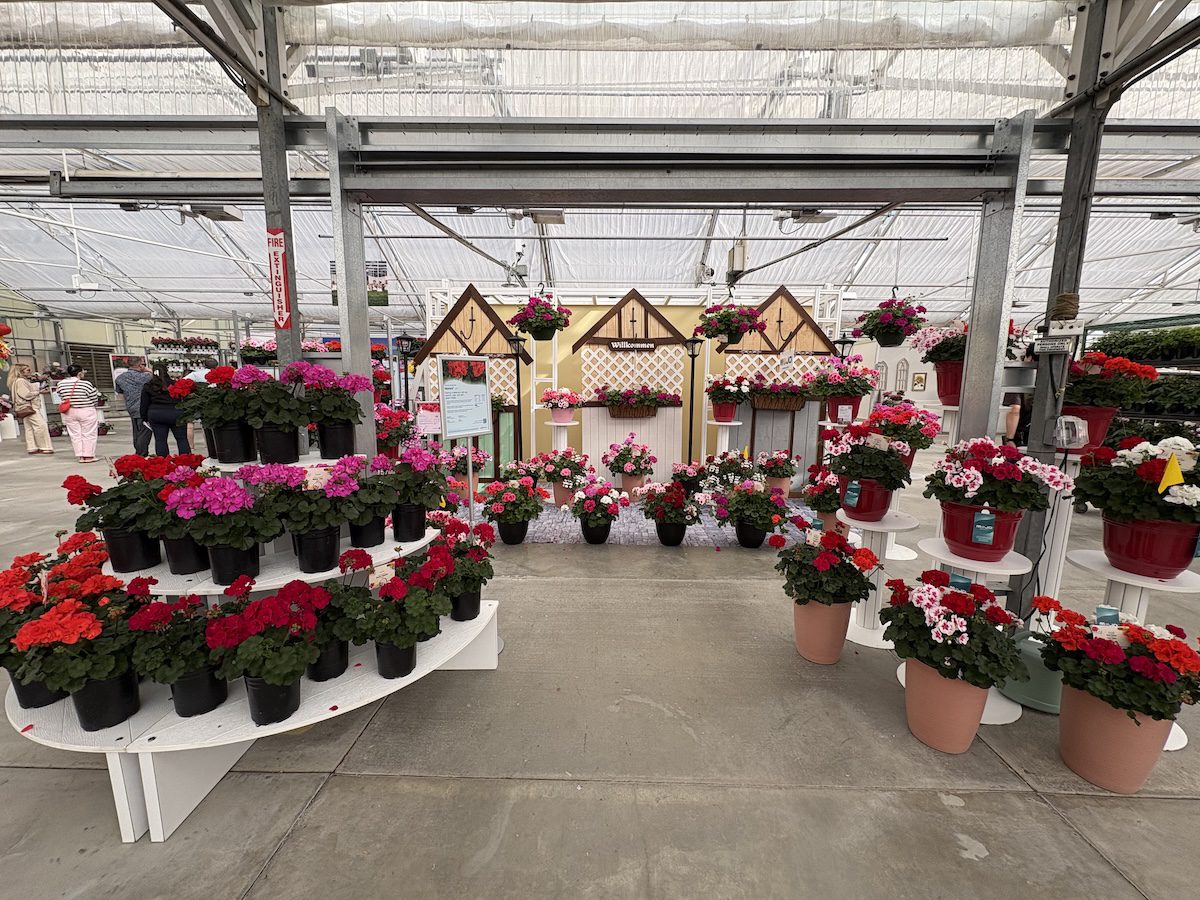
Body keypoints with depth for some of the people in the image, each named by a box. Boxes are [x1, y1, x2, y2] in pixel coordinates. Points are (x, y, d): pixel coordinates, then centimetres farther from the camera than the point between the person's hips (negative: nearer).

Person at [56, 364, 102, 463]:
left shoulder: (61, 384, 0)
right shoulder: (86, 384, -15)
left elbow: (61, 397, 8)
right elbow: (94, 399, -7)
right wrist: (93, 406, 14)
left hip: (69, 413, 5)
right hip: (86, 412, -5)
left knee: (75, 435, 10)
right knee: (88, 435, 3)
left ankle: (80, 456, 10)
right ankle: (89, 456, 3)